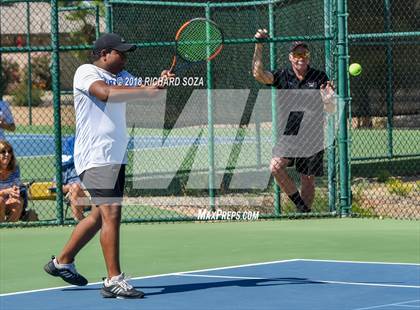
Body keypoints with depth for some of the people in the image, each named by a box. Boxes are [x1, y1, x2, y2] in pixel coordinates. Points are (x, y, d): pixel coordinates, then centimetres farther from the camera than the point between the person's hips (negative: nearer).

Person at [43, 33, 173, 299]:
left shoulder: (122, 76, 18)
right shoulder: (86, 72, -8)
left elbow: (145, 89, 7)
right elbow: (105, 92, -26)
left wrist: (159, 83, -15)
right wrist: (146, 92, -31)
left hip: (116, 157, 9)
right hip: (96, 156, -9)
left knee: (100, 215, 17)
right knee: (111, 213, -14)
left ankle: (63, 261, 32)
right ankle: (114, 280, -14)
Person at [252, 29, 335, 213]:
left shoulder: (319, 78, 1)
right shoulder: (283, 76, 2)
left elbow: (330, 110, -1)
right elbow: (259, 74, -12)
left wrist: (328, 98, -23)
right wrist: (258, 48, -20)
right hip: (288, 135, 0)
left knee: (308, 181, 4)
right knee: (276, 167, -23)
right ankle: (299, 203, -7)